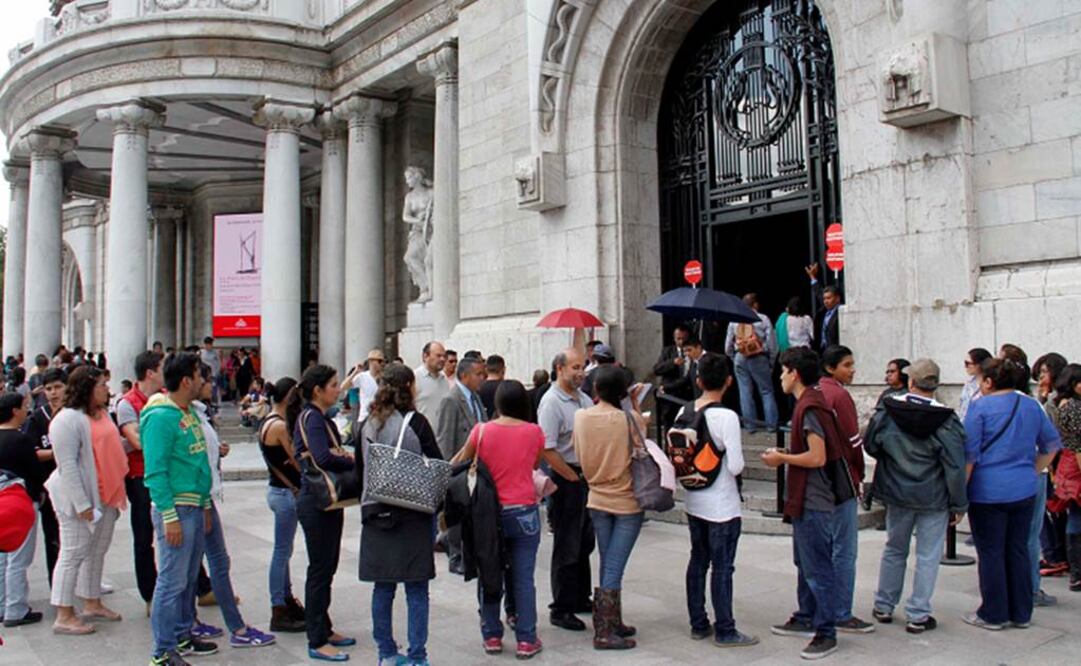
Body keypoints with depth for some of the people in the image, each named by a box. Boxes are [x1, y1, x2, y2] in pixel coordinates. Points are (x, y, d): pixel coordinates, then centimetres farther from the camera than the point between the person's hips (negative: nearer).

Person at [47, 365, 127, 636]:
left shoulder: (101, 414, 13)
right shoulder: (68, 419, -16)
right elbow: (67, 465, -21)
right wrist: (82, 503, -23)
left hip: (105, 496, 9)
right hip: (80, 499, -9)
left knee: (97, 551, 16)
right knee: (73, 554, -2)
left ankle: (92, 604, 28)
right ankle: (64, 616, 6)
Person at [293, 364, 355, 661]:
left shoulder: (320, 418, 14)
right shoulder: (311, 418, -17)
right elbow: (323, 458, -31)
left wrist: (344, 456, -8)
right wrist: (356, 462, -19)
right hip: (316, 502, -10)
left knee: (327, 567, 17)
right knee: (320, 570, -2)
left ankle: (324, 629, 30)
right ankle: (317, 642, 7)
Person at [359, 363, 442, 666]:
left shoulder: (369, 425, 5)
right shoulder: (415, 422, -9)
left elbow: (362, 467, 12)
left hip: (376, 512, 5)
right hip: (412, 512, -5)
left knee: (383, 587, 12)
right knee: (416, 590, 3)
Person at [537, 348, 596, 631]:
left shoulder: (584, 399, 10)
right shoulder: (551, 402, -15)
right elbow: (547, 450, -20)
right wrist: (574, 479, -15)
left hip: (586, 476, 8)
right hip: (565, 479, -8)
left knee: (584, 542, 18)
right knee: (566, 546, 0)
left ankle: (580, 598, 33)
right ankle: (560, 609, 12)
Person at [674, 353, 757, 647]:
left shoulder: (684, 413, -1)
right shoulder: (726, 416, -19)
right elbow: (736, 466, -20)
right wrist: (732, 460, 1)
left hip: (693, 501, 6)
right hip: (722, 506, -6)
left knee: (698, 562, 16)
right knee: (722, 567, 3)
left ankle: (698, 625, 25)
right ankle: (725, 631, 13)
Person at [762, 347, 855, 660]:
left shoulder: (809, 407, -19)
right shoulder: (809, 403, 13)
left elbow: (817, 457, -25)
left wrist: (781, 458, -13)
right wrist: (784, 455, 10)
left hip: (813, 503, -11)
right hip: (807, 500, 11)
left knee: (818, 568, -3)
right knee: (805, 564, 19)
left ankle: (826, 634, 4)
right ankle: (806, 619, 31)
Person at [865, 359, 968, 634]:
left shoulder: (887, 411, -8)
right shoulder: (945, 420, -14)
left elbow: (870, 446, 3)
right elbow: (955, 468, -12)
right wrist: (959, 505, -3)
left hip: (897, 495, 3)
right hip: (934, 498, -3)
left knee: (894, 549, 18)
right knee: (928, 556, 7)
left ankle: (884, 606, 27)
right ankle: (918, 616, 10)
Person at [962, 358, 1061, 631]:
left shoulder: (980, 407, -10)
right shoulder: (1031, 406, 7)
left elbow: (969, 454, -11)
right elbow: (1052, 444, 16)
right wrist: (1032, 473, 20)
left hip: (988, 492, -5)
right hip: (1024, 492, 5)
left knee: (991, 553, 4)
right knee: (1018, 550, 14)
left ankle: (993, 615, 11)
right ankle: (1021, 613, 22)